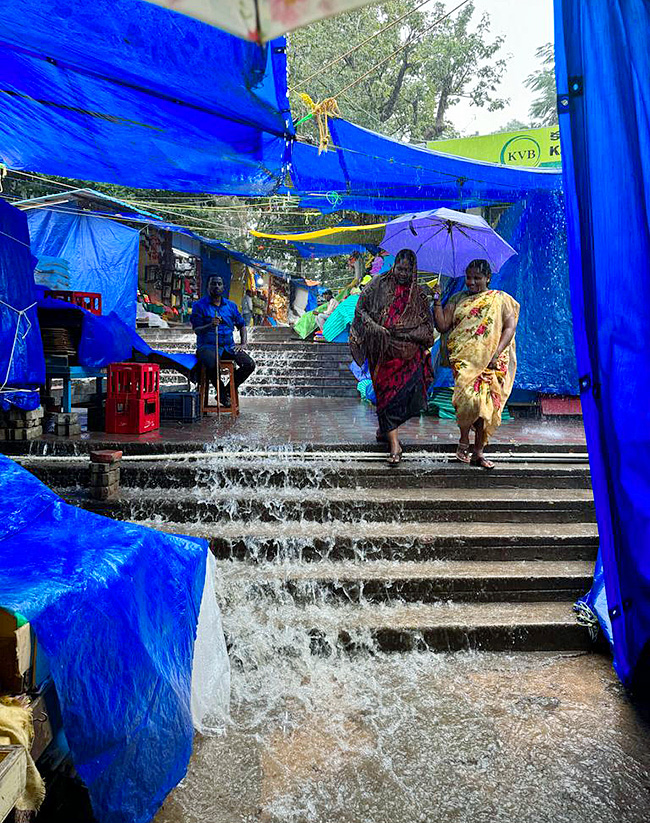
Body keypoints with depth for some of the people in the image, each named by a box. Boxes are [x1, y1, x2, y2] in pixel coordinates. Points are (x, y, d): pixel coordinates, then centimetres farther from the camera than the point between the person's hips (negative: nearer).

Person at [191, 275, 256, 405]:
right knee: (213, 365, -38)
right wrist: (210, 325, -24)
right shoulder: (199, 305, 1)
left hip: (228, 346, 4)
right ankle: (222, 394, -8)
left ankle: (229, 390, 3)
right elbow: (196, 330, -4)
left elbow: (241, 324, 22)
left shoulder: (231, 305, 14)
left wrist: (243, 343, 6)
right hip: (207, 346, -4)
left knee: (249, 364, -18)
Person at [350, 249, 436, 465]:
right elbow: (360, 309, 3)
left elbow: (427, 327, 6)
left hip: (409, 355, 2)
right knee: (387, 392, -3)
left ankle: (385, 428, 23)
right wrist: (376, 328, -11)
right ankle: (394, 445, 0)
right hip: (383, 352, -1)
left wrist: (402, 332, -10)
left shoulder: (418, 295, 9)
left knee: (406, 392, -5)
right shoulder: (379, 285, 4)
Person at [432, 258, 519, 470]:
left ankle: (478, 452, 9)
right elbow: (442, 326, 9)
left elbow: (510, 326, 1)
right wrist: (437, 302, -3)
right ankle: (463, 441, 2)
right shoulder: (458, 299, 15)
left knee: (487, 403, -2)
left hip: (492, 360, 1)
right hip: (464, 358, 0)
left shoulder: (501, 299, 11)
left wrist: (497, 353, -12)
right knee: (470, 398, -21)